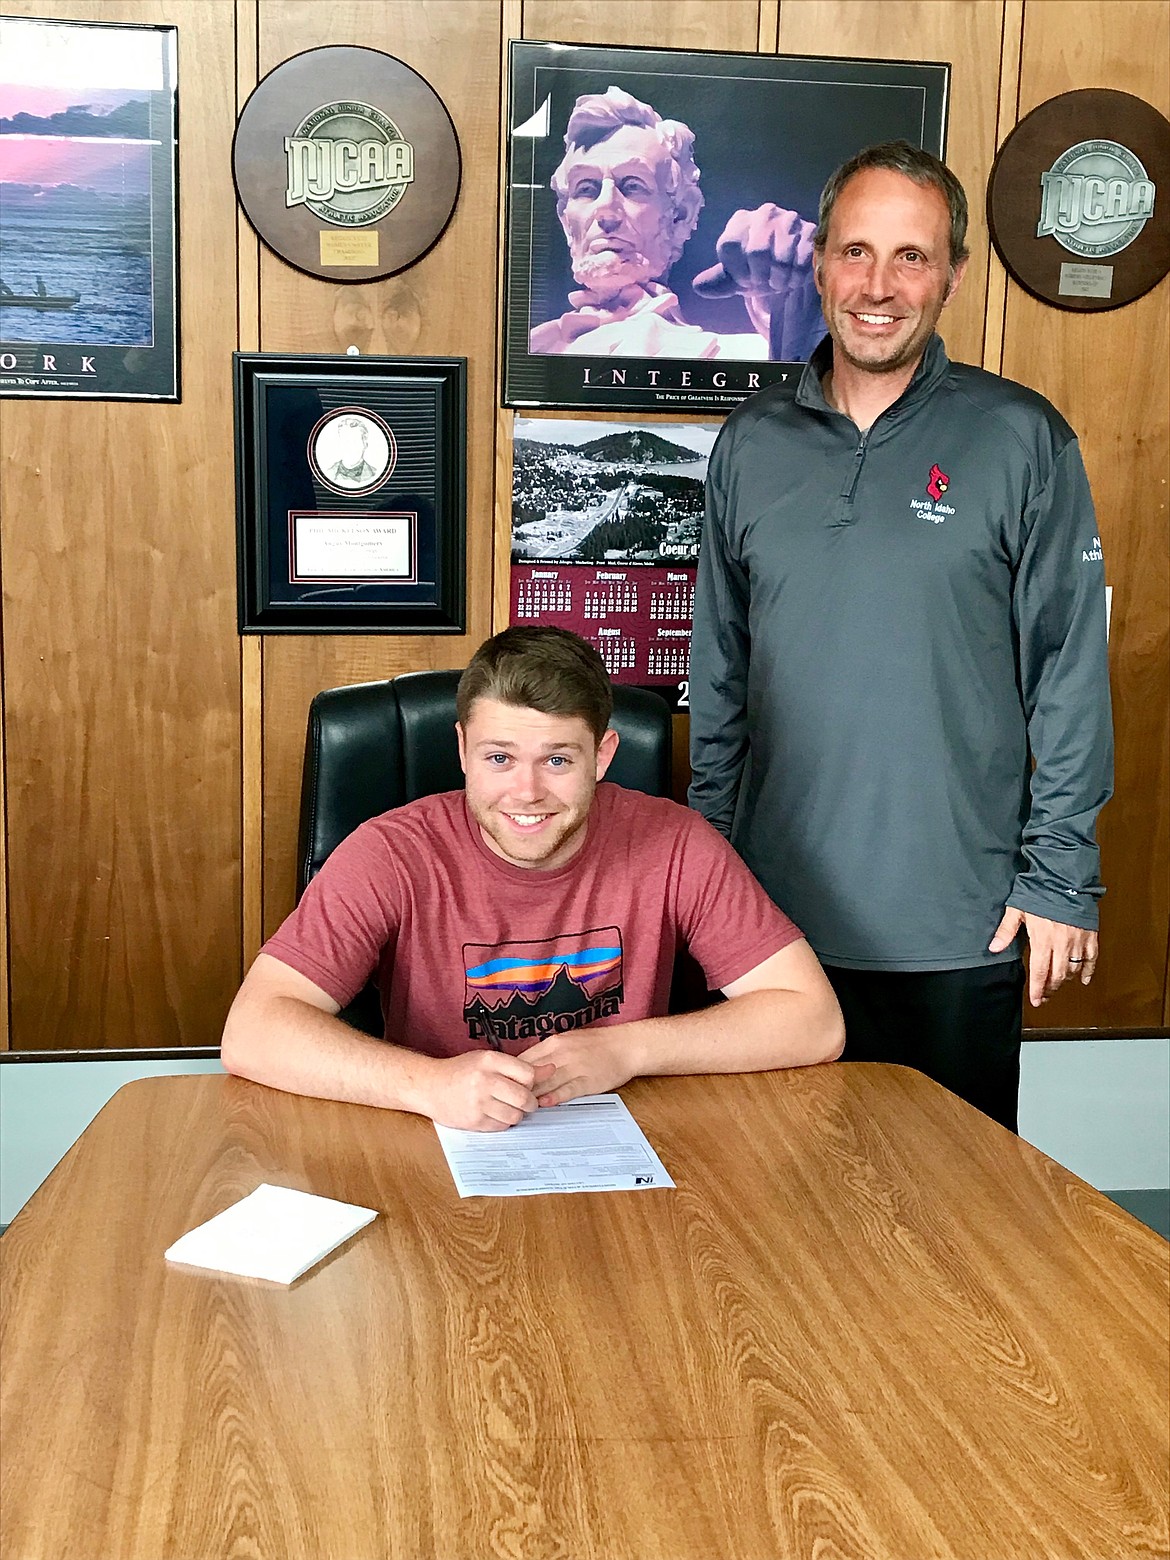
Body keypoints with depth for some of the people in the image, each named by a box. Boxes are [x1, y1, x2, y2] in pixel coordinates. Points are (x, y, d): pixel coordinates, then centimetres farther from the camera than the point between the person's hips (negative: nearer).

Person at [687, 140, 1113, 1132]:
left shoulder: (1021, 440, -4)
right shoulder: (752, 443, 6)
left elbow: (1069, 672, -4)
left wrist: (1060, 880, -6)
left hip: (958, 928, -3)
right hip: (774, 910, 3)